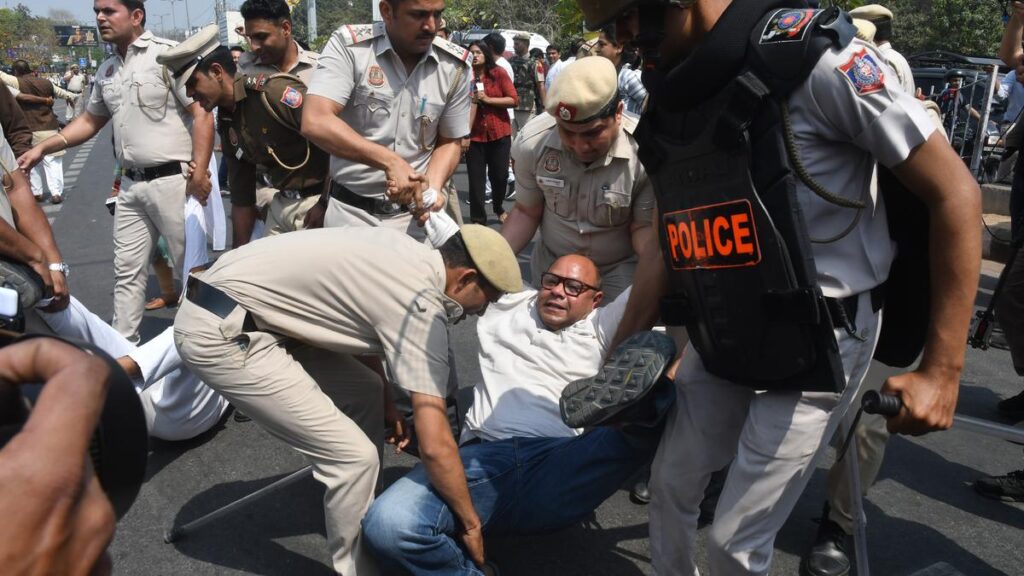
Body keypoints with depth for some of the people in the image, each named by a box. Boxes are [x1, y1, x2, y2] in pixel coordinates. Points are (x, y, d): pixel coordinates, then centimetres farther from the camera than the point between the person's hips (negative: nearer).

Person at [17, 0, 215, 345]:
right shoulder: (106, 70, 15)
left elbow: (202, 115, -13)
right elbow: (90, 121, 25)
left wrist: (198, 174, -19)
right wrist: (42, 148, 15)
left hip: (173, 180, -7)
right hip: (131, 186, 8)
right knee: (127, 270, 12)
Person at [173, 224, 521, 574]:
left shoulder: (408, 252, 8)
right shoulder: (422, 306, -18)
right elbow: (435, 446, -20)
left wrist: (385, 402, 25)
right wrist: (471, 524, -6)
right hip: (219, 333, -10)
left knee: (366, 396, 15)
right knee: (354, 458, -10)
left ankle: (361, 518, 29)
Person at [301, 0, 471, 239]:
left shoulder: (455, 66, -3)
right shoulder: (349, 45, -12)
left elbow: (450, 142, 5)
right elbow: (316, 123, -23)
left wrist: (432, 189, -14)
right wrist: (391, 162, -29)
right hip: (350, 211, -2)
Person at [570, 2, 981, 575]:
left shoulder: (815, 59, -19)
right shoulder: (669, 97, 2)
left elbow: (955, 191, -14)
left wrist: (943, 370, -14)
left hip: (815, 347, -6)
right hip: (719, 339, 6)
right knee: (670, 486, 17)